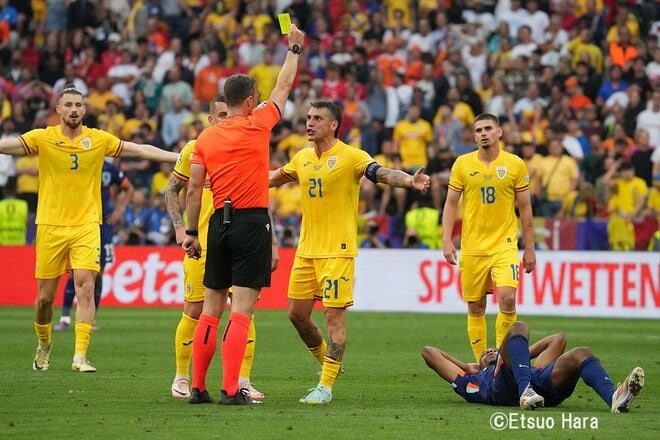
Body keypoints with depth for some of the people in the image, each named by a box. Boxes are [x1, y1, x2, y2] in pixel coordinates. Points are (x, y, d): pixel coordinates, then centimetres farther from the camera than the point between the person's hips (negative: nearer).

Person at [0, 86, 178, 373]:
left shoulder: (99, 140, 4)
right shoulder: (43, 138, -1)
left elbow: (141, 150, 6)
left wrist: (178, 157, 2)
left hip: (86, 225, 0)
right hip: (50, 225, 0)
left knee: (86, 287, -15)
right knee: (45, 296, 4)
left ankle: (80, 356, -15)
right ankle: (44, 345, 31)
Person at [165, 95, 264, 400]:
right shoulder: (194, 150, 1)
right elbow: (172, 190, 9)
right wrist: (179, 227, -4)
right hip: (201, 243, -1)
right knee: (194, 311, 0)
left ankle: (243, 381, 1)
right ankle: (181, 377, 16)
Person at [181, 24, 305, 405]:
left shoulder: (206, 138, 7)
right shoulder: (258, 125, -4)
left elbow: (194, 191, 6)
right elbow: (284, 86, 10)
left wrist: (191, 234, 12)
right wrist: (294, 48, 24)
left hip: (219, 224, 5)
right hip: (253, 222, -5)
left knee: (211, 309, 10)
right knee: (242, 311, -7)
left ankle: (198, 387, 12)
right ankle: (231, 390, -11)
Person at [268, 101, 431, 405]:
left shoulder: (351, 157, -9)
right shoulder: (302, 158, 9)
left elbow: (382, 174, -23)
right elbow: (275, 178, 26)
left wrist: (409, 181, -42)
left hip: (337, 251, -7)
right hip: (306, 250, 7)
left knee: (334, 314, -8)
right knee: (297, 313, 10)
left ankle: (326, 386, -4)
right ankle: (326, 360, 33)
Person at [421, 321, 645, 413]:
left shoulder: (530, 366, 48)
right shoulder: (472, 381, 42)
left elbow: (557, 339, 51)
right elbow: (429, 352, 43)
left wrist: (523, 354, 50)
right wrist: (467, 367, 50)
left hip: (544, 387, 3)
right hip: (505, 387, -3)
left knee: (580, 354, -21)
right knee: (519, 328, -22)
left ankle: (614, 397, -53)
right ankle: (526, 393, -49)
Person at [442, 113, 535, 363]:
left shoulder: (515, 165, 1)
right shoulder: (462, 164, 3)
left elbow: (525, 208, 6)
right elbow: (451, 204, 6)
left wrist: (529, 247, 5)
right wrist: (447, 240, -4)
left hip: (504, 245, -1)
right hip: (472, 247, 1)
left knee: (507, 298, -18)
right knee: (475, 308, 4)